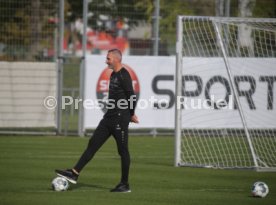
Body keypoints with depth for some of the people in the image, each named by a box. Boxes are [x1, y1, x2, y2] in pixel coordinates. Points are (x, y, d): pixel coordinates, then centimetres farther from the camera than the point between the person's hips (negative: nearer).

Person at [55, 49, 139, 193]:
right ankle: (74, 173, 3)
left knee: (123, 151, -2)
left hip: (120, 119, -10)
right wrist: (130, 113, 18)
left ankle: (125, 185, 6)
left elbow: (131, 96, -17)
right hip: (109, 117, 10)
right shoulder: (113, 74, 15)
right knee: (93, 144, 5)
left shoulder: (124, 75, -14)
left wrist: (131, 114, -5)